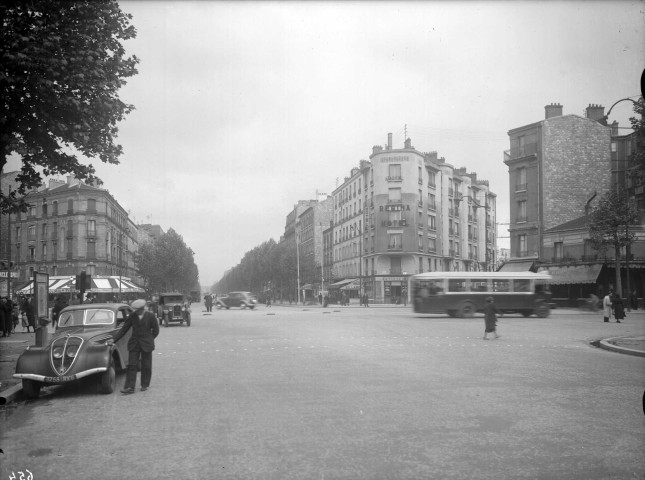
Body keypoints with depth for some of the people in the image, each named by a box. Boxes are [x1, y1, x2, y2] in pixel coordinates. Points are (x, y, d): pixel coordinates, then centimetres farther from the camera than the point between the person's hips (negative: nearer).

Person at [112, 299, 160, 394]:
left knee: (146, 366, 4)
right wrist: (114, 339, -1)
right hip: (134, 345, 2)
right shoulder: (132, 316, 2)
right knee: (132, 365, -5)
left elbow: (155, 330, 4)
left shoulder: (150, 316, -4)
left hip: (146, 345, -2)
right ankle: (129, 387, -7)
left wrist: (149, 340, 1)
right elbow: (124, 329, 5)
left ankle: (145, 385, 18)